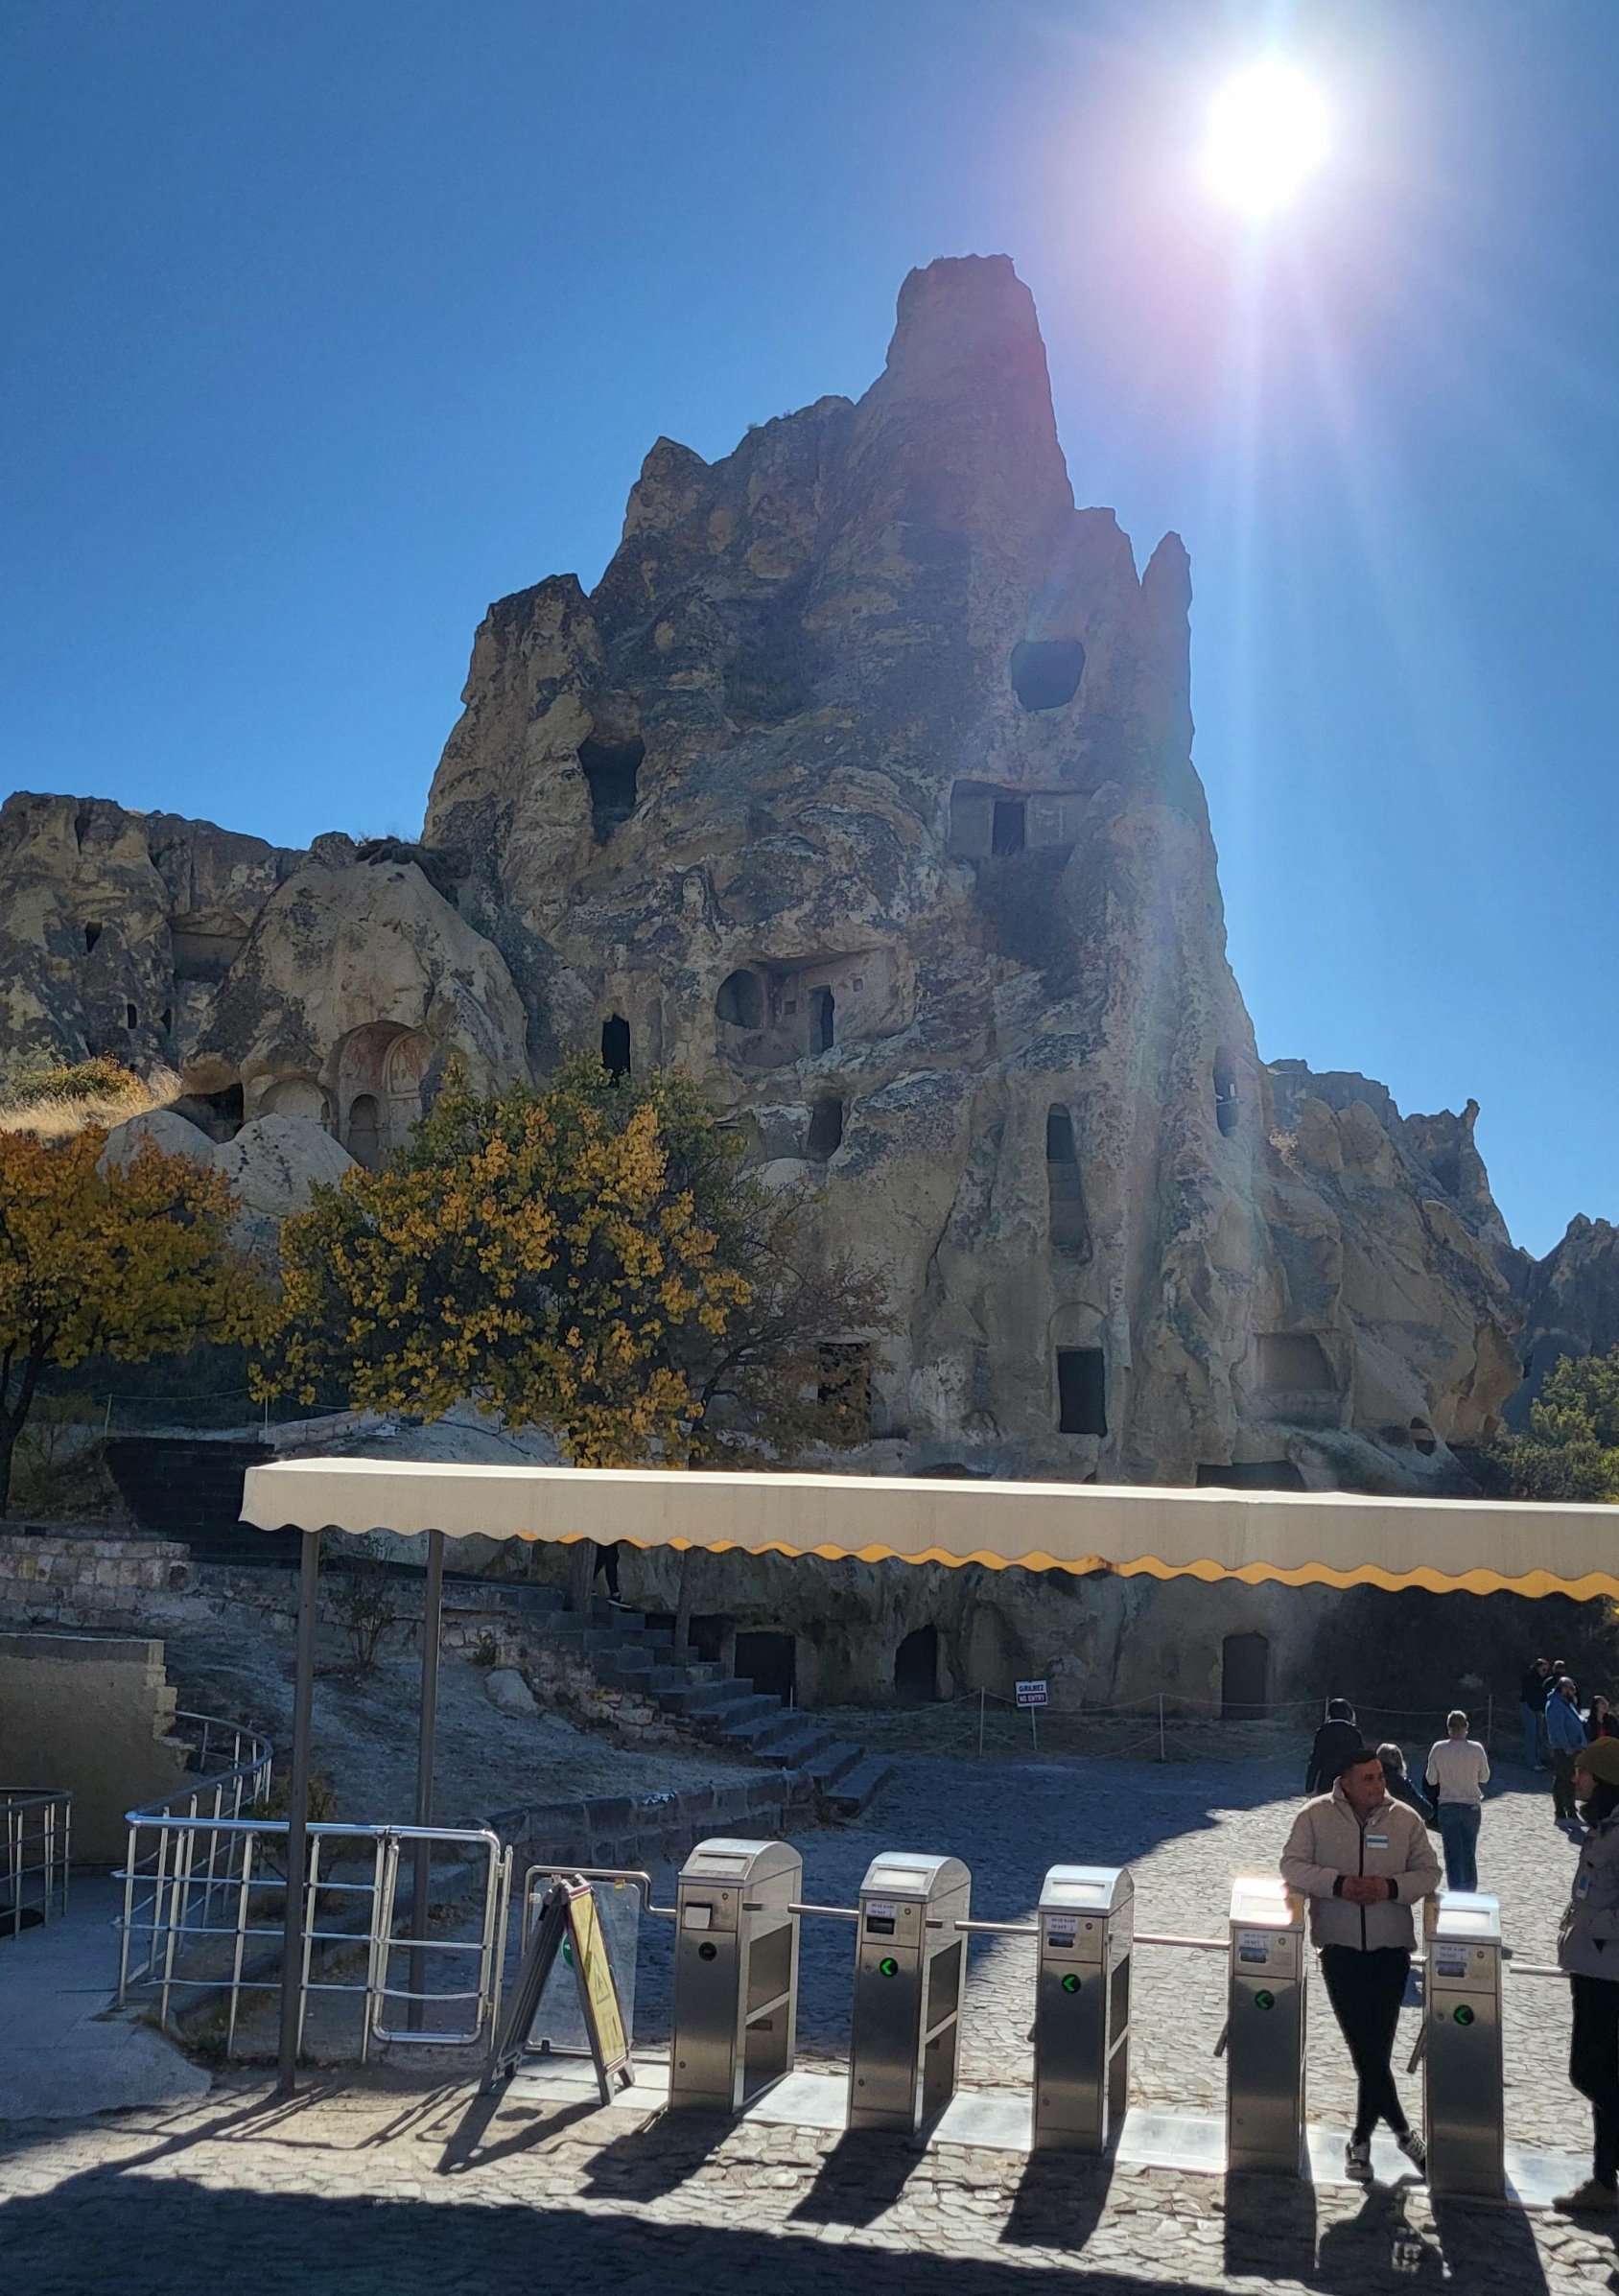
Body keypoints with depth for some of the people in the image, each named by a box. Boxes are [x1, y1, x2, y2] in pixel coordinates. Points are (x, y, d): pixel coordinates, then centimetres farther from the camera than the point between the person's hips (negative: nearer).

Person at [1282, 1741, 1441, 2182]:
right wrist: (1339, 1884, -18)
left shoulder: (1405, 1819, 2)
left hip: (1391, 1949, 1)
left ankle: (1362, 2139, 20)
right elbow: (1292, 1865, -3)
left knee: (1374, 2049, 2)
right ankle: (1402, 2131, 16)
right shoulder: (1316, 1815, -1)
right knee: (1368, 2050, -2)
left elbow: (1429, 1874, 4)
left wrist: (1390, 1887, -15)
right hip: (1339, 1948, -1)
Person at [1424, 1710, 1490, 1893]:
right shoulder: (1476, 1749, -11)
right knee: (1470, 1853, 16)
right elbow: (1485, 1777, 1)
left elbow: (1431, 1779, -4)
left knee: (1453, 1853, 4)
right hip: (1472, 1806, 1)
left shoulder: (1438, 1749, -12)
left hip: (1447, 1807, -1)